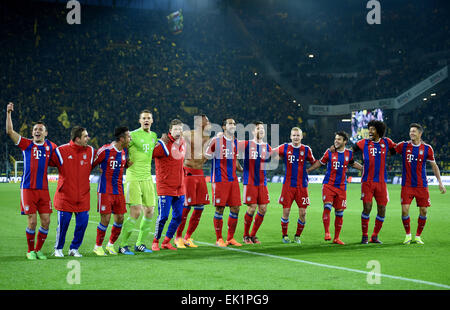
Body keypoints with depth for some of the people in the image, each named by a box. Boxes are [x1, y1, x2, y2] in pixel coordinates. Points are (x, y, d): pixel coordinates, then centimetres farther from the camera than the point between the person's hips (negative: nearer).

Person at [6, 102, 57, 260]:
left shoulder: (50, 146, 10)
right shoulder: (26, 144, 2)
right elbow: (10, 131, -9)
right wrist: (8, 113, -18)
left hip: (43, 189, 3)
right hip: (28, 189, -3)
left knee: (46, 221, 0)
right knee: (32, 221, -6)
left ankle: (39, 250, 18)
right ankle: (30, 251, 12)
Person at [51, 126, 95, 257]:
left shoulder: (90, 151, 5)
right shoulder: (61, 151, -6)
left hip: (83, 197, 3)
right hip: (65, 196, -3)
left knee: (82, 223, 0)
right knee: (63, 223, 0)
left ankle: (74, 249, 18)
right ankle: (58, 249, 21)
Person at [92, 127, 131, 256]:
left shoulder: (124, 151, 8)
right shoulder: (105, 150, -13)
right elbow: (91, 165, -4)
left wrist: (128, 163, 9)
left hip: (119, 191, 7)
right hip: (105, 190, -6)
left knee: (120, 218, 5)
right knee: (106, 219, -7)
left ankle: (110, 245, 24)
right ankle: (98, 246, 11)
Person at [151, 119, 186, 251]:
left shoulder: (183, 143, 11)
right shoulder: (163, 143, -11)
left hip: (179, 188, 7)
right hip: (165, 187, -7)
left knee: (178, 216, 6)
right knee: (163, 216, -6)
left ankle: (166, 242, 20)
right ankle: (155, 242, 13)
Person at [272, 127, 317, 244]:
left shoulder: (306, 149, 4)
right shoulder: (284, 148, 2)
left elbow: (314, 163, 15)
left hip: (302, 185, 1)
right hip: (288, 185, -1)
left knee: (302, 213, -2)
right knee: (286, 211, -2)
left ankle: (297, 236, 17)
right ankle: (284, 235, 17)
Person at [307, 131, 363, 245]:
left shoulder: (349, 153, 6)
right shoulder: (329, 152, 0)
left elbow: (353, 163, 24)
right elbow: (320, 162, 12)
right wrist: (307, 170, 11)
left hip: (341, 186, 2)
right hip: (328, 184, -2)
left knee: (339, 212, 4)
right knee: (327, 207, -20)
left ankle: (336, 238, 13)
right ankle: (327, 232, -12)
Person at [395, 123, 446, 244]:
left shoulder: (427, 148, 0)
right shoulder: (403, 146, 0)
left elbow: (434, 166, 8)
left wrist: (440, 182, 6)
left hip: (422, 185, 1)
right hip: (407, 185, -1)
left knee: (423, 211, -1)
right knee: (405, 210, -9)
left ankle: (418, 236, 17)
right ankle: (408, 235, 12)